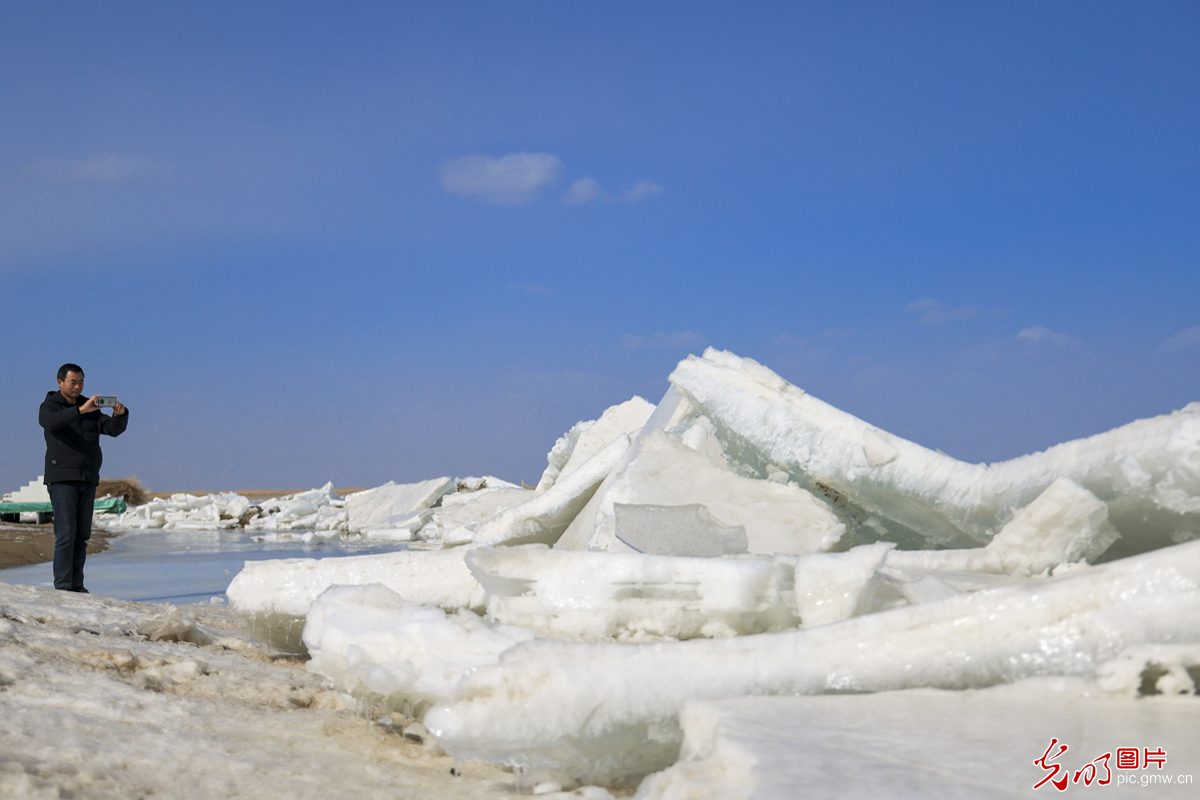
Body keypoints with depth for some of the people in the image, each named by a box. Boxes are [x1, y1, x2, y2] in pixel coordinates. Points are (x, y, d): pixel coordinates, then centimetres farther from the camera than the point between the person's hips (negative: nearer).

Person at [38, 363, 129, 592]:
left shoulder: (92, 409, 15)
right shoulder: (49, 406, -1)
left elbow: (114, 429, 4)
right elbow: (50, 421, -25)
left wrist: (120, 414, -18)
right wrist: (80, 410, -37)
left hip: (88, 479, 6)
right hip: (61, 479, -5)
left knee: (82, 535, 5)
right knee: (65, 534, -11)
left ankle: (76, 584, 9)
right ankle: (63, 586, -10)